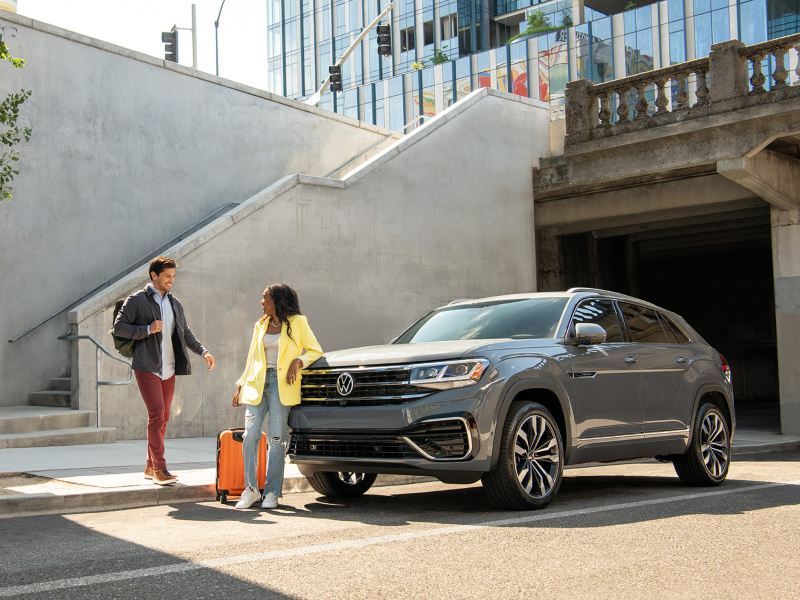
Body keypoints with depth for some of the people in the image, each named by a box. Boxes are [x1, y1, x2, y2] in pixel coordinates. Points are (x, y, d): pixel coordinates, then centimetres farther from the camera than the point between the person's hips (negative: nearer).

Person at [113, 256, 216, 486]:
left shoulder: (175, 303, 16)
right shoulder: (137, 300, -2)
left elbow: (185, 333, 21)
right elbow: (118, 328, -6)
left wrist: (203, 351, 6)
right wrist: (148, 329, -17)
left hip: (168, 368, 7)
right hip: (147, 367, -7)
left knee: (163, 417, 8)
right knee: (156, 414, -14)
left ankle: (151, 467, 17)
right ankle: (159, 468, -11)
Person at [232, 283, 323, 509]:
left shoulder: (297, 322, 5)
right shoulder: (260, 325, 20)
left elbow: (315, 350, 5)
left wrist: (298, 361, -13)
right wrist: (241, 386, 16)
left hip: (282, 383, -4)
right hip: (257, 383, 4)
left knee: (276, 438, -7)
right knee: (250, 434, -9)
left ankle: (272, 492, 0)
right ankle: (250, 489, -1)